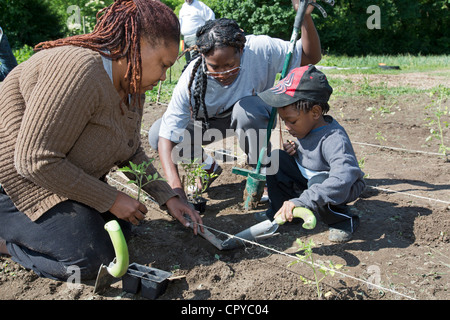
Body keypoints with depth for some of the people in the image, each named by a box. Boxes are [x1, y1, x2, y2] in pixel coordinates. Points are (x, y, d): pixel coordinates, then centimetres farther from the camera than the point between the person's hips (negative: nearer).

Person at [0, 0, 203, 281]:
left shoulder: (132, 86, 0)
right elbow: (35, 160, -31)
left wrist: (168, 198, 0)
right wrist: (111, 199, -22)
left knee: (119, 228, 6)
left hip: (67, 180, 9)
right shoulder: (80, 68, -30)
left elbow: (130, 152, 11)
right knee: (89, 259, -17)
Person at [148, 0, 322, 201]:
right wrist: (176, 187, -47)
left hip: (255, 118, 0)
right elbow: (167, 136, -35)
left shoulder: (260, 49, -31)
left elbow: (310, 57, -23)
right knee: (156, 134, -21)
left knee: (246, 108, -39)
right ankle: (209, 166, 7)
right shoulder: (191, 80, -32)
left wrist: (306, 17, -41)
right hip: (209, 122, 1)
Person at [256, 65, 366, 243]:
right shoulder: (306, 126, -9)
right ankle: (281, 211, 5)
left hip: (345, 188, -8)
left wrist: (301, 201, -55)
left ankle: (343, 220, -9)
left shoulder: (334, 139, -35)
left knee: (318, 182, -40)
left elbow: (342, 180, -50)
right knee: (276, 157, -5)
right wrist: (296, 149, -10)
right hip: (308, 178, 8)